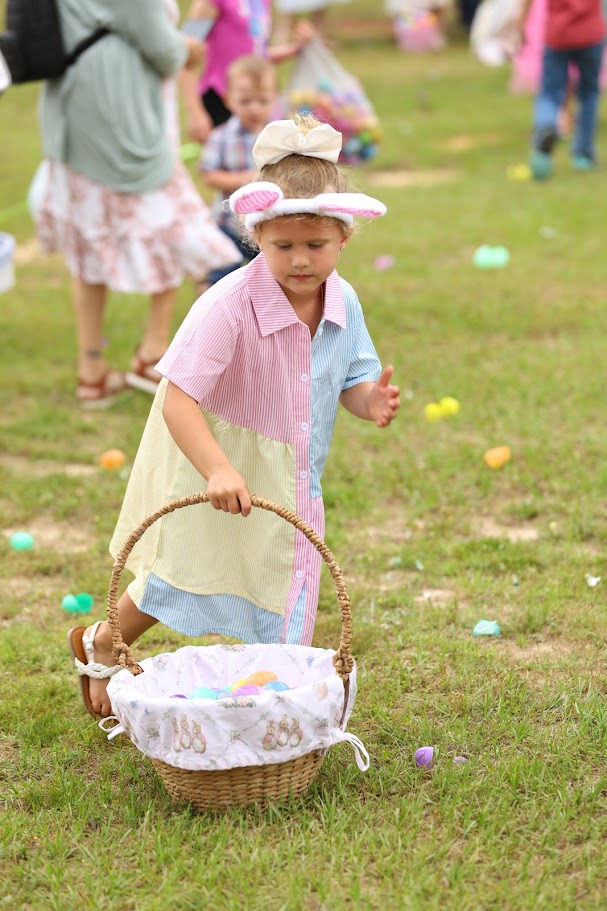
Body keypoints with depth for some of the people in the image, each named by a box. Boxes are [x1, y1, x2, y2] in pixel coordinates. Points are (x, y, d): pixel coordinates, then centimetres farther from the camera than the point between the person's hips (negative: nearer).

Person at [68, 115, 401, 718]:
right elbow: (178, 400, -33)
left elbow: (352, 381, 1)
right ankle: (100, 646, 43)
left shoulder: (342, 303, -11)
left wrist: (369, 400, -22)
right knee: (182, 577, 15)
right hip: (214, 470, -5)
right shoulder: (228, 307, -31)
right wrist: (219, 471, -43)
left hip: (289, 483, 5)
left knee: (281, 614, 11)